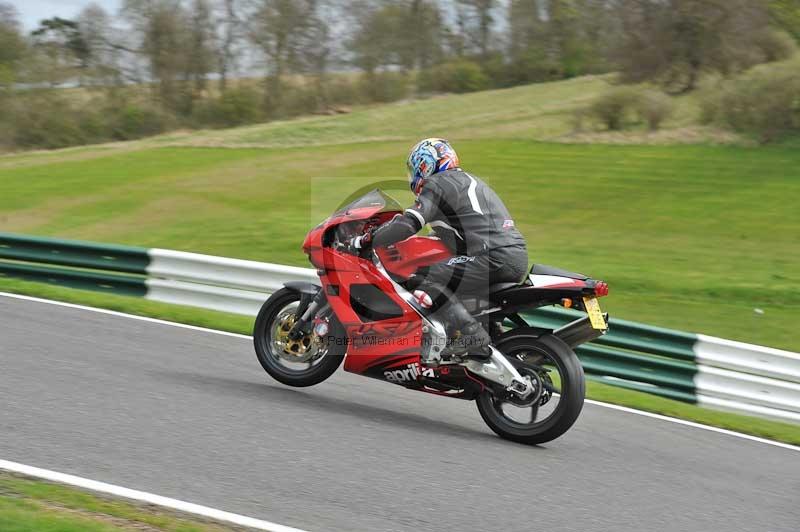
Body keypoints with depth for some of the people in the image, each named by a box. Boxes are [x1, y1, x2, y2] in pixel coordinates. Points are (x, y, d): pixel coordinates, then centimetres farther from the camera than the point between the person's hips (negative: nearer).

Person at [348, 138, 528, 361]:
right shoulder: (468, 181, 29)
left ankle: (470, 335, -25)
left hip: (495, 257, -10)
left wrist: (364, 241, -5)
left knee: (423, 282, -14)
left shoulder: (438, 184, -1)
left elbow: (408, 225, -13)